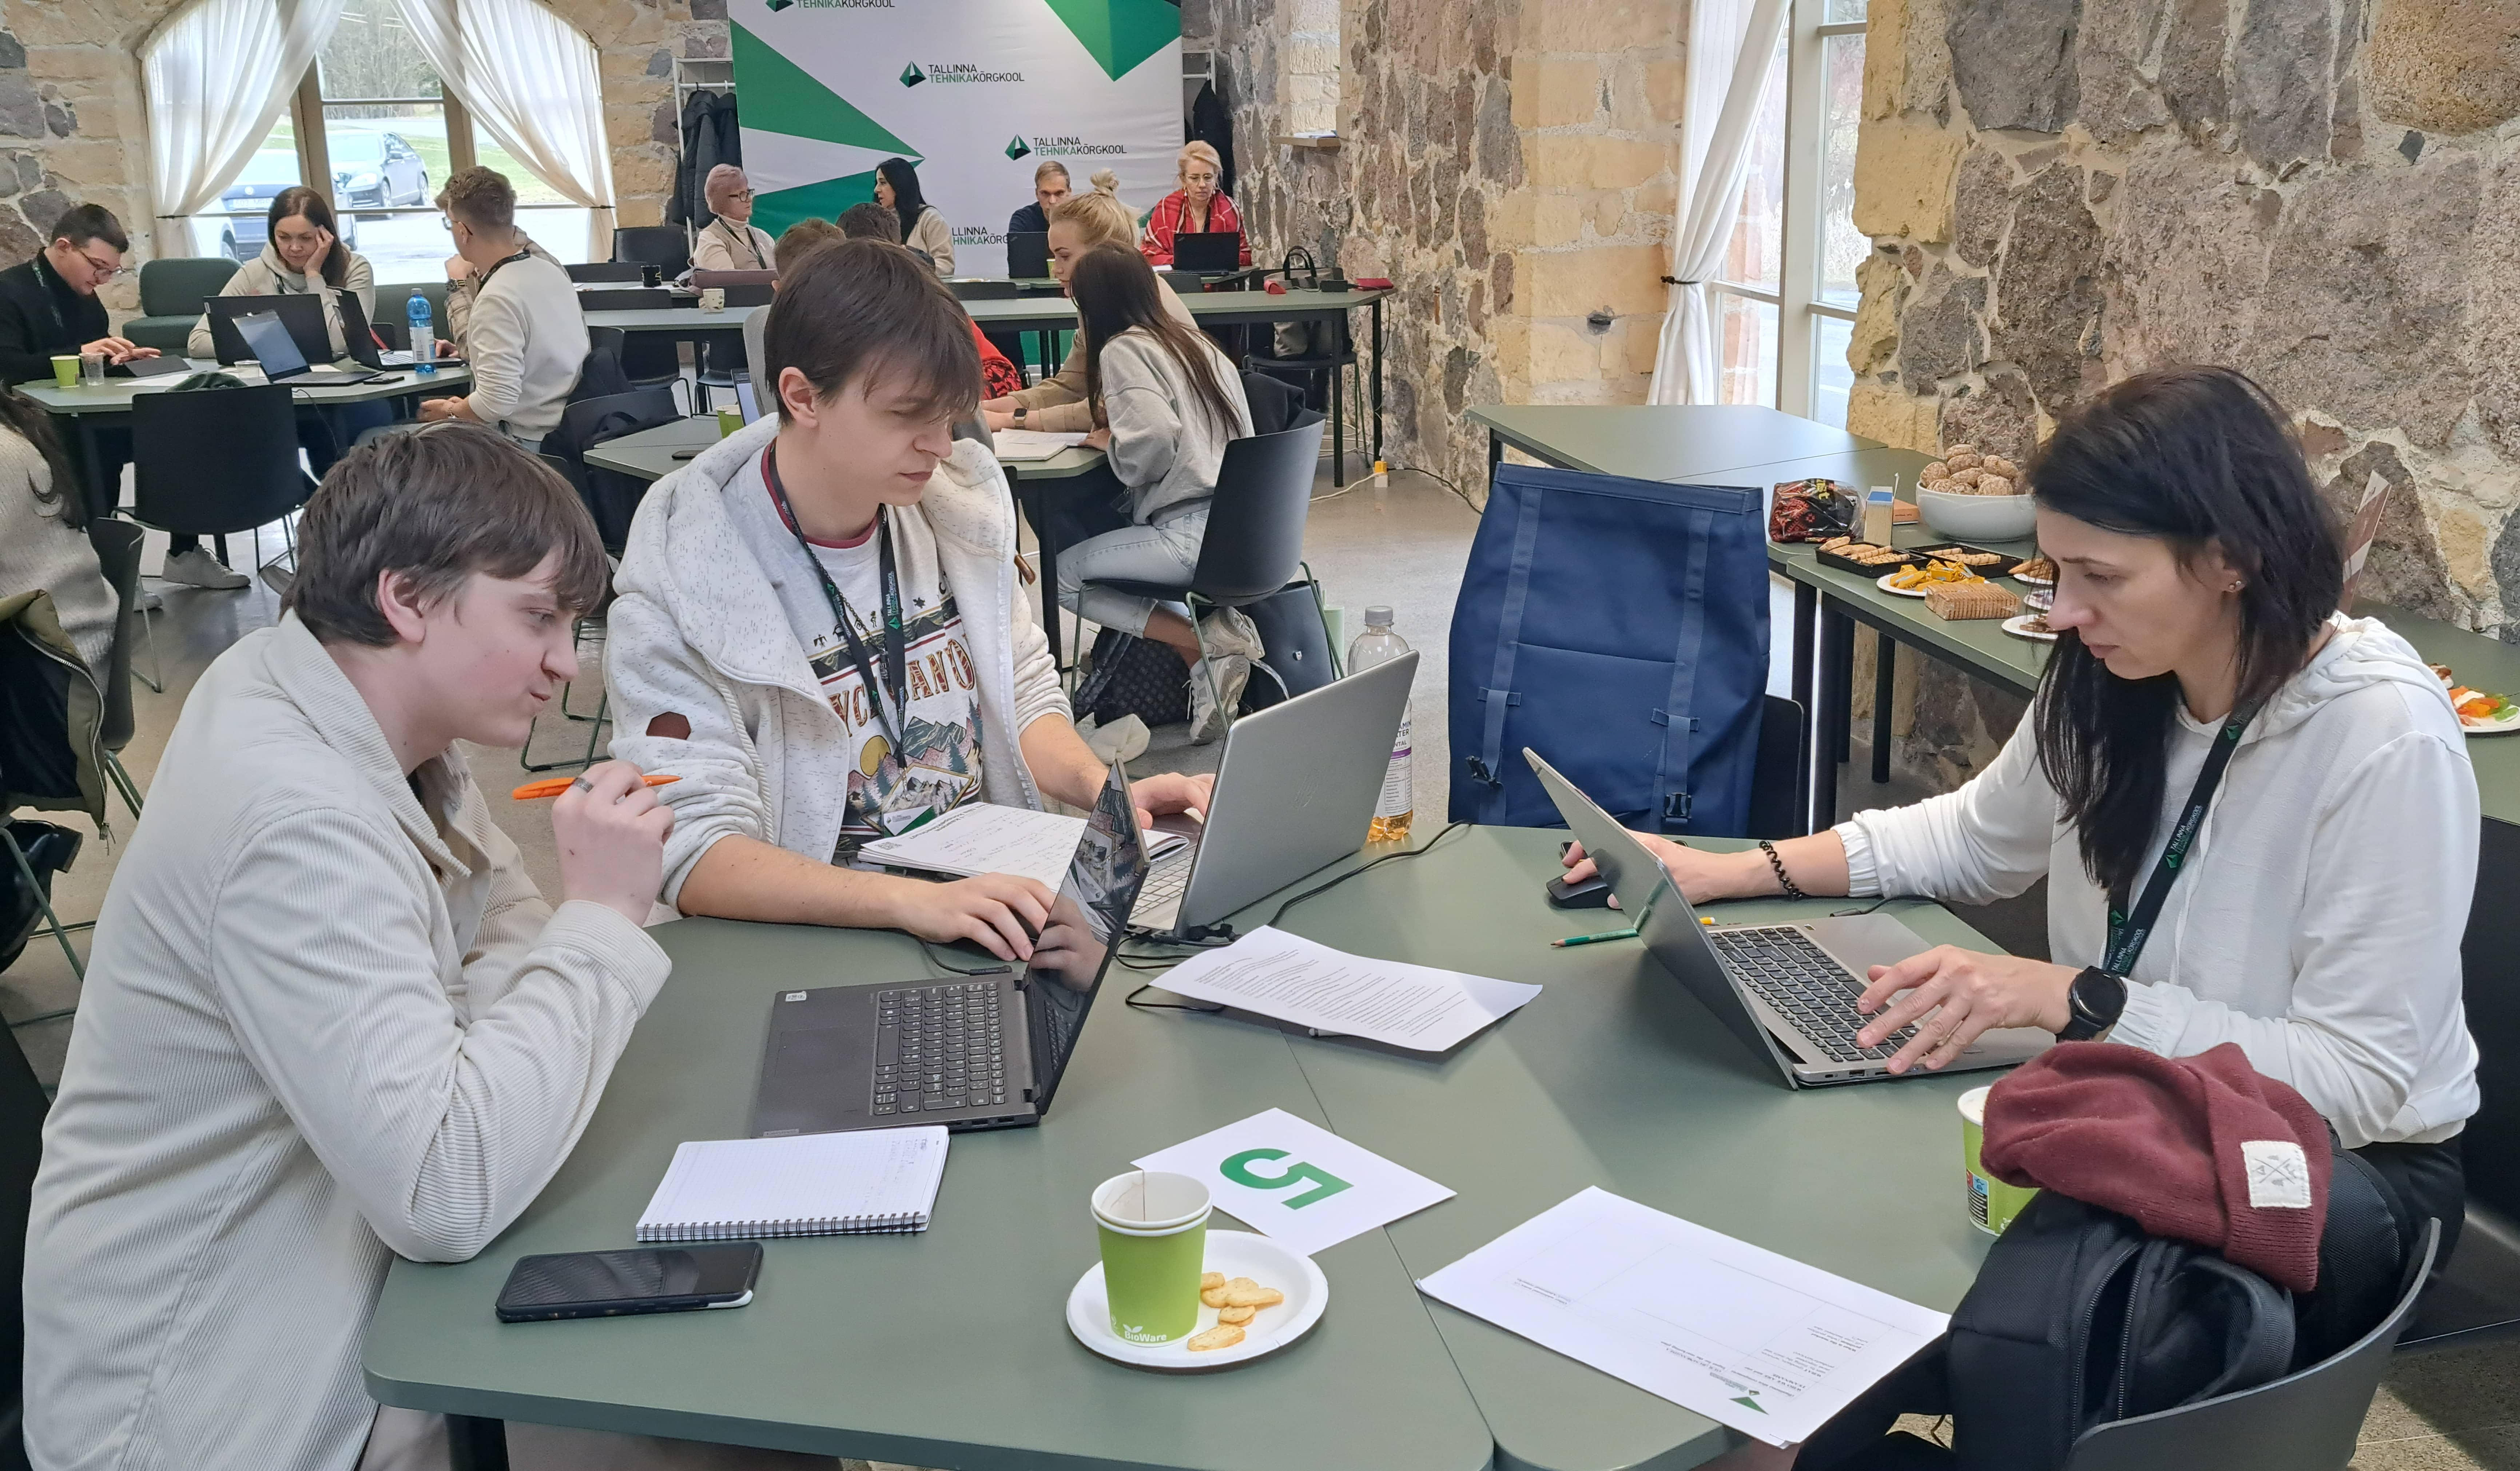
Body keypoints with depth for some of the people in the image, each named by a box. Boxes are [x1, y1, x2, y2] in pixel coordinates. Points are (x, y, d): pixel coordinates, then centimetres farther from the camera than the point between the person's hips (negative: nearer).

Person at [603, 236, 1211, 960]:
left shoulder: (957, 506, 5)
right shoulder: (679, 592, -14)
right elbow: (695, 853, -21)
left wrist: (1105, 790, -6)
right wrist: (911, 902, -35)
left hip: (992, 891, 6)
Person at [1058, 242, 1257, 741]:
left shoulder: (1122, 349, -6)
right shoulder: (1191, 340, 18)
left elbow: (1153, 440, -22)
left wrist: (1110, 442, 0)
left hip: (1193, 532, -9)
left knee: (1063, 574, 6)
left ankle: (1209, 642, -5)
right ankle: (1210, 658, 8)